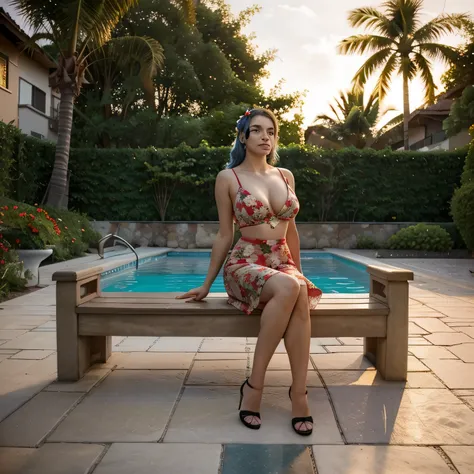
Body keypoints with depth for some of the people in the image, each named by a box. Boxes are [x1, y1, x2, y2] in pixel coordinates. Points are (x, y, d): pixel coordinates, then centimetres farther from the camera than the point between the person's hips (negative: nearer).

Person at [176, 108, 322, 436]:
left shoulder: (286, 176, 13)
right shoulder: (228, 178, 2)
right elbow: (225, 236, 5)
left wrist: (299, 271, 25)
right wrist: (207, 284, 6)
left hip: (283, 263, 4)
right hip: (244, 264, -3)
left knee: (301, 293, -34)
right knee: (288, 287, -37)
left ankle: (299, 393, -28)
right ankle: (255, 383, -25)